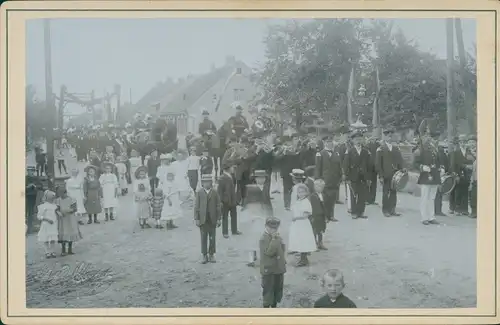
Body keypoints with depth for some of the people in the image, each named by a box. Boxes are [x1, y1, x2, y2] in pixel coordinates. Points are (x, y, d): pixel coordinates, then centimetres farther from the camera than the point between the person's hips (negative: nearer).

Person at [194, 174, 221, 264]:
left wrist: (218, 219, -1)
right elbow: (196, 206, 1)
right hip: (203, 219, -1)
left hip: (212, 219, 1)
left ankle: (211, 255, 17)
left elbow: (218, 206, 3)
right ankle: (204, 256, 9)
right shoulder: (199, 192, 1)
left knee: (212, 238, 7)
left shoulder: (215, 193, 3)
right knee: (203, 238, 2)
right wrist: (196, 219, -4)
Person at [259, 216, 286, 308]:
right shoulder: (264, 238, -17)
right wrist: (274, 239, -29)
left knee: (278, 289, 17)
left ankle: (274, 307, 31)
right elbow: (269, 252, -28)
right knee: (268, 290, -1)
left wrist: (283, 262, 16)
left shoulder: (277, 237, 9)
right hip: (268, 270, -8)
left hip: (278, 268, 8)